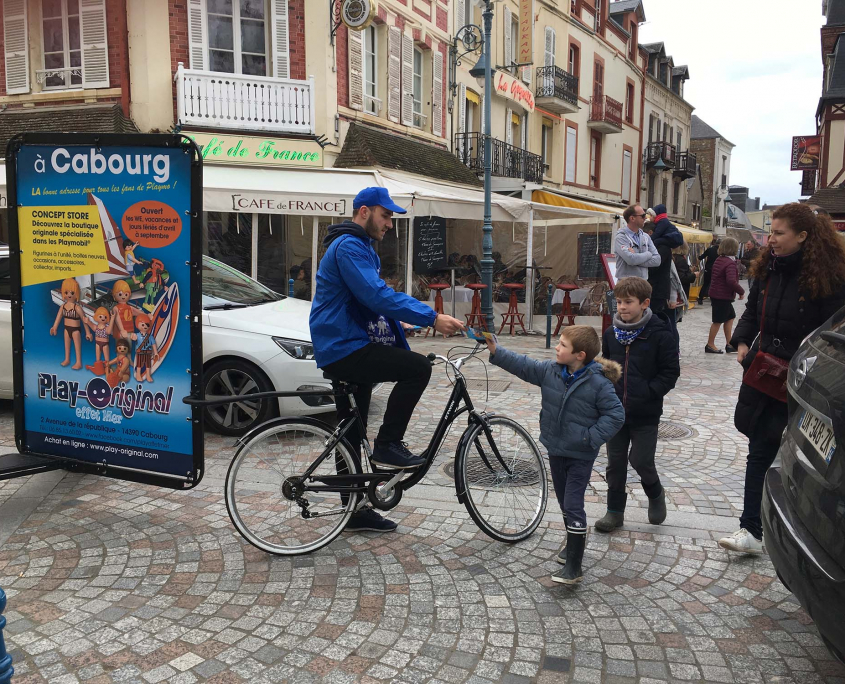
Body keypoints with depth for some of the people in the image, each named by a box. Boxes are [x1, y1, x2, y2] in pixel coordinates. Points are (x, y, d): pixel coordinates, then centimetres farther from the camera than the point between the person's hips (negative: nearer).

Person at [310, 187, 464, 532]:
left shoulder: (360, 247, 21)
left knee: (351, 434, 14)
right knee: (418, 367, -20)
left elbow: (375, 299, 26)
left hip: (345, 350, 11)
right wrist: (431, 318, -28)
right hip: (345, 349, -11)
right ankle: (387, 445, -11)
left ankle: (356, 511, 23)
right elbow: (378, 296, -26)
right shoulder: (349, 247, -14)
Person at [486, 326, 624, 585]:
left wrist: (591, 437, -22)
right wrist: (495, 350, -13)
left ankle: (573, 567, -1)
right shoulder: (550, 371, -5)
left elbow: (615, 415, -17)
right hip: (555, 449, 6)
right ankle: (575, 540, 46)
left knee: (573, 505, -8)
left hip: (580, 455, -6)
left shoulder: (598, 383, -20)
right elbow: (522, 365, -3)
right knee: (564, 501, 21)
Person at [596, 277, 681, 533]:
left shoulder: (660, 335, -10)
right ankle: (615, 511, 22)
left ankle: (655, 494, 30)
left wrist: (646, 393, -17)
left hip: (645, 414, -4)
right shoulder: (611, 334, 4)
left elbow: (670, 373, -8)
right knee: (615, 462, 9)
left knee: (641, 460, -2)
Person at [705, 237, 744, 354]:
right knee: (718, 321, 1)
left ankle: (729, 344, 20)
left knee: (730, 317, 18)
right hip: (723, 296, -9)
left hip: (715, 294, 9)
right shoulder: (730, 263, -19)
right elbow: (731, 281, -31)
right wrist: (741, 291, -19)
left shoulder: (718, 260, 9)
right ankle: (710, 345, 10)